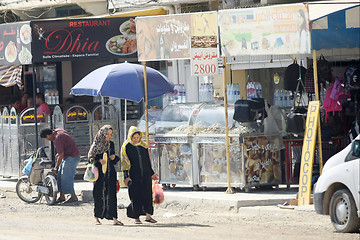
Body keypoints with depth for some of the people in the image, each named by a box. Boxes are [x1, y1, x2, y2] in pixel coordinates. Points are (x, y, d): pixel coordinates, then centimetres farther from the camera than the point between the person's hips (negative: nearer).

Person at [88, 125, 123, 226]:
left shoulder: (110, 144, 12)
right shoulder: (96, 144, -2)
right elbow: (91, 158, -3)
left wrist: (114, 157, -2)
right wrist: (99, 161, -20)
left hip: (110, 173, 4)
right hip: (99, 173, -4)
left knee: (111, 194, -4)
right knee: (99, 195, 1)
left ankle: (114, 218, -7)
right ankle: (96, 217, 14)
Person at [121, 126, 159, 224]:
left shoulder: (143, 146, 11)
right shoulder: (126, 146, -1)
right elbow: (124, 162, -4)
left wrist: (152, 173, 18)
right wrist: (126, 176, -11)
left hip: (145, 174, 4)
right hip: (133, 175, -4)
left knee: (147, 195, -3)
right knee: (135, 196, -2)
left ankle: (148, 216, 2)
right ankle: (136, 217, 5)